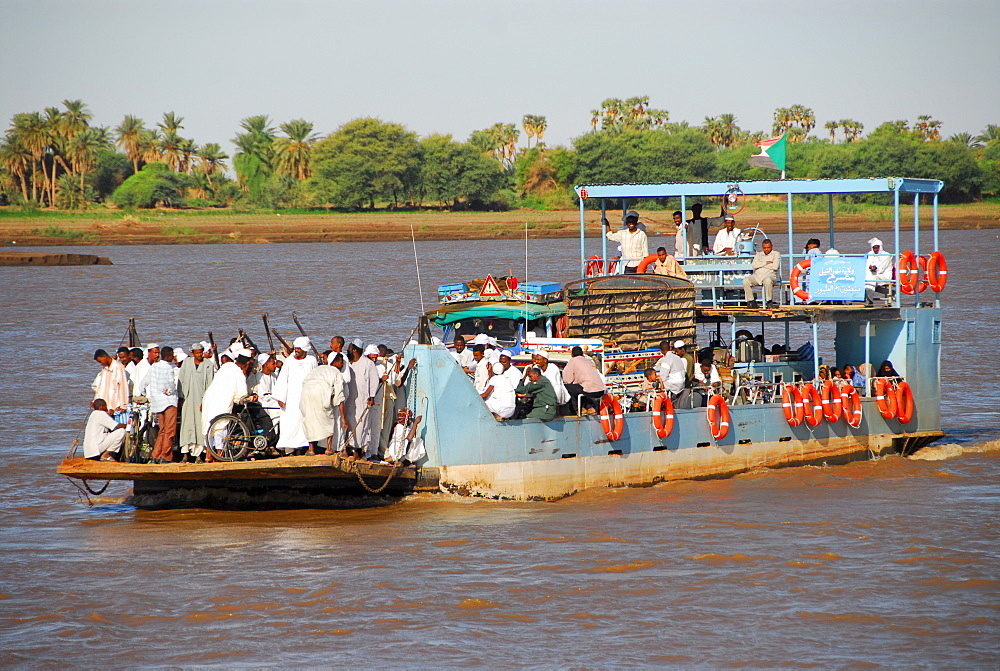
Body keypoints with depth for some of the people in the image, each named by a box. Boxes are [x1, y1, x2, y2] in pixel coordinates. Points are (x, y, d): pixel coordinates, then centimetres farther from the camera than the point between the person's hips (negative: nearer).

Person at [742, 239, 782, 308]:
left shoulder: (776, 254, 13)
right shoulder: (758, 254, 24)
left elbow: (775, 266, -5)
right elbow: (753, 265, 6)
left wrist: (760, 265, 2)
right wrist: (766, 263, -4)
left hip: (769, 275, -4)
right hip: (757, 276, 4)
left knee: (768, 280, -42)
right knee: (745, 280, -26)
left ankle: (769, 302, -26)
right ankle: (751, 302, -20)